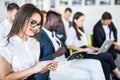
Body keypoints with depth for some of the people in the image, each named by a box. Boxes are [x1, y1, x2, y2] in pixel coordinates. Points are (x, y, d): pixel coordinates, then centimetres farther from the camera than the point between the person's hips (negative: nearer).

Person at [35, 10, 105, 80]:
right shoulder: (40, 36, -13)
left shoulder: (54, 34, 16)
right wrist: (55, 54, -21)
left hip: (65, 62, 9)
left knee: (95, 63, -6)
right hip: (53, 68, -9)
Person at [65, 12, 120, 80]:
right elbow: (69, 45, -15)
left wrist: (95, 48, 9)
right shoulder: (71, 30, -1)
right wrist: (82, 49, -21)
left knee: (106, 66, -18)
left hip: (87, 53, 8)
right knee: (108, 56, -17)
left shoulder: (81, 30, 26)